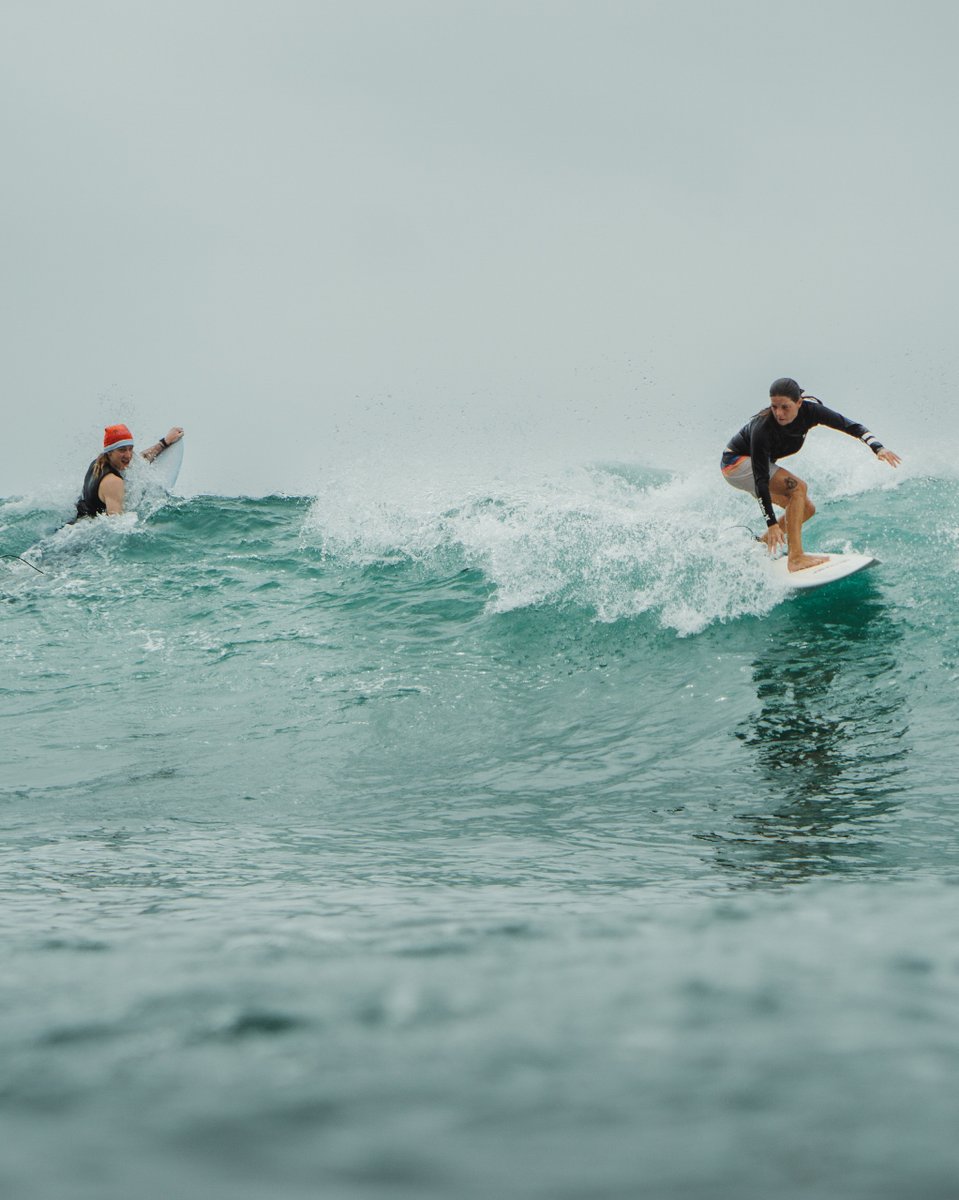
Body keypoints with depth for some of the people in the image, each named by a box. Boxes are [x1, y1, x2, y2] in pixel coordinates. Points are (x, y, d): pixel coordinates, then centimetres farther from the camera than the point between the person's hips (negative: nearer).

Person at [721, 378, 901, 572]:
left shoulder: (809, 410, -22)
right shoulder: (762, 429, -37)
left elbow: (849, 425, -16)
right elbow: (761, 479, -35)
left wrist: (878, 447, -31)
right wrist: (771, 523, -38)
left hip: (758, 462, 8)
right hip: (736, 463, -8)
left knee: (807, 508, 3)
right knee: (797, 488, -26)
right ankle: (796, 558, -29)